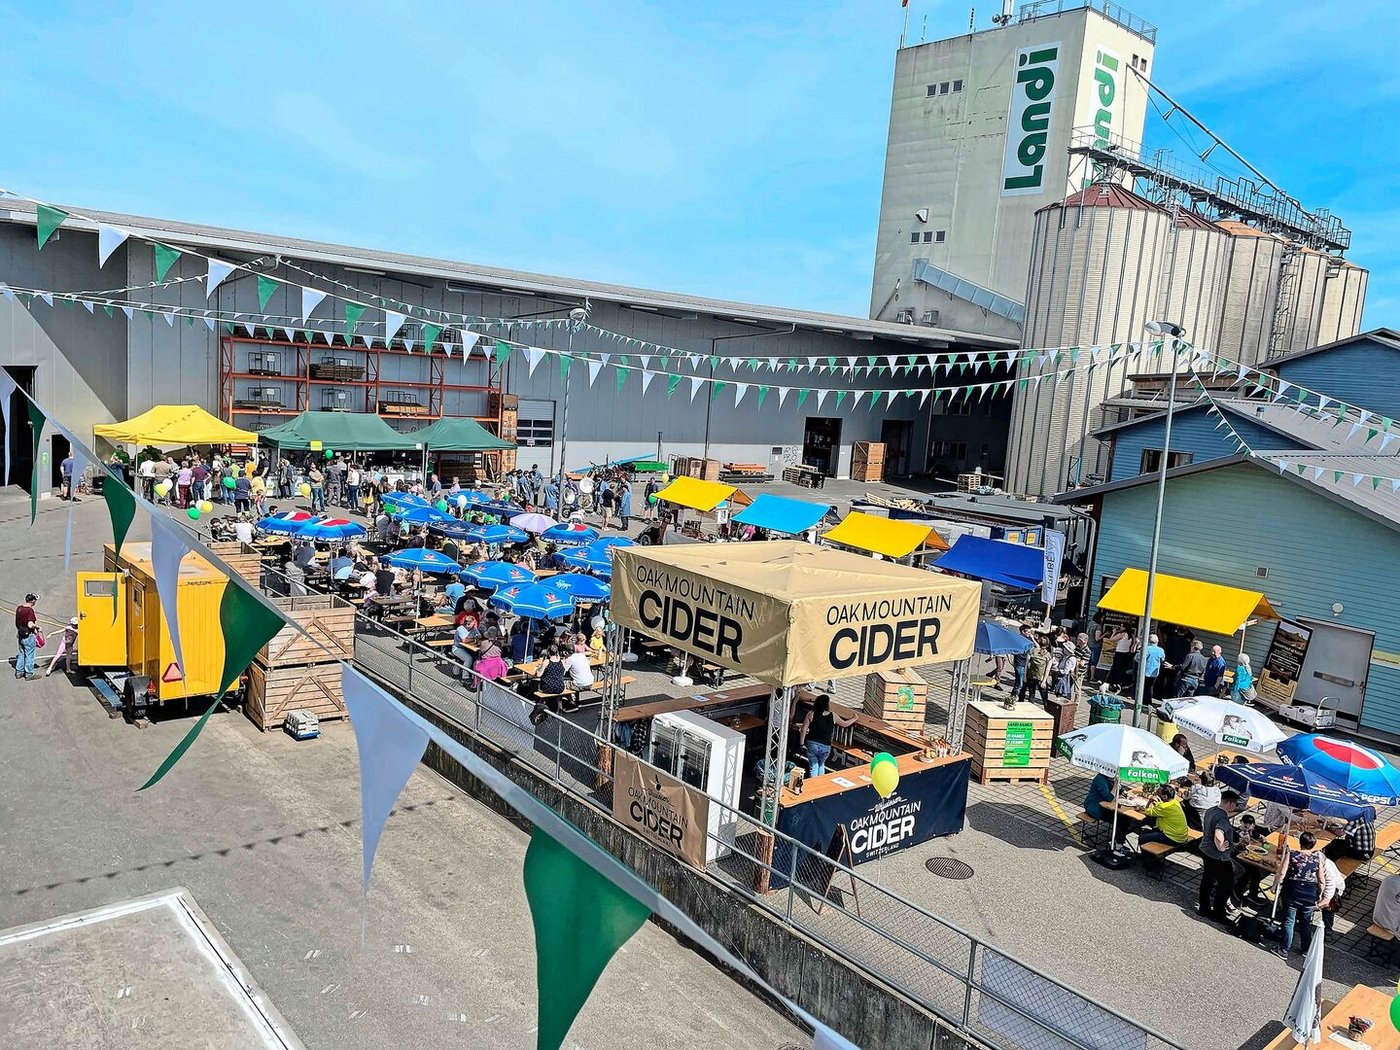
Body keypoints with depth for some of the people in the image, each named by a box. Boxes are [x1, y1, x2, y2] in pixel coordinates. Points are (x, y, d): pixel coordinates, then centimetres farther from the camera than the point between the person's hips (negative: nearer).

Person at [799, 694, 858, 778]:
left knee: (813, 766, 15)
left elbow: (804, 729, -8)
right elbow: (844, 724, 14)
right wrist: (853, 719, 32)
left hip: (812, 744, -1)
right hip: (825, 747, 1)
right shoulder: (833, 716, -3)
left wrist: (802, 742, 2)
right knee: (821, 765, 27)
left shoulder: (811, 714, -6)